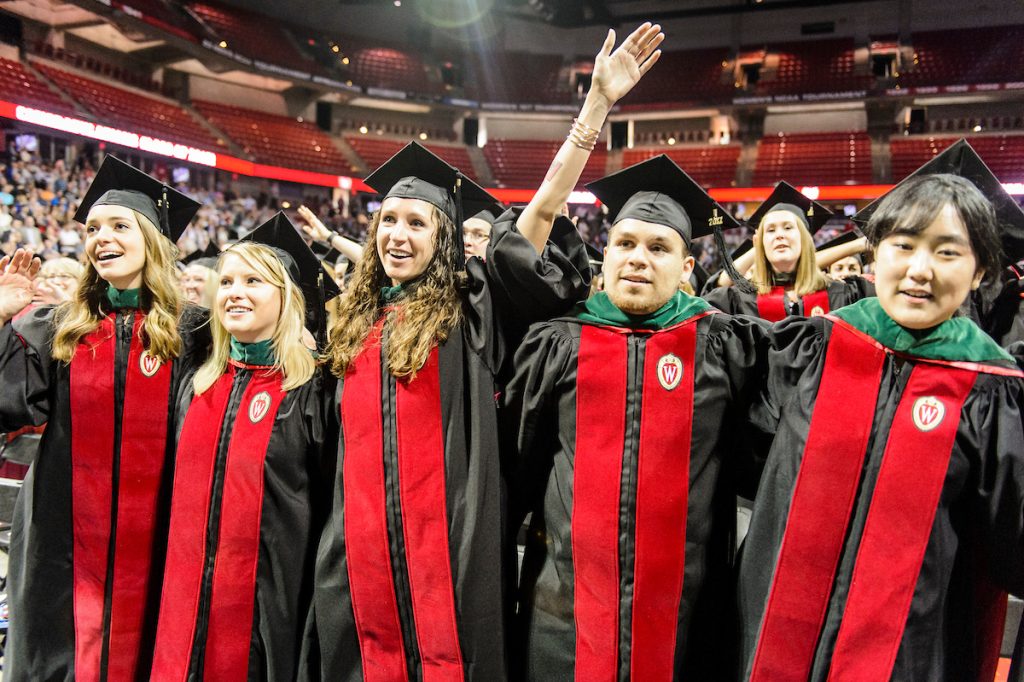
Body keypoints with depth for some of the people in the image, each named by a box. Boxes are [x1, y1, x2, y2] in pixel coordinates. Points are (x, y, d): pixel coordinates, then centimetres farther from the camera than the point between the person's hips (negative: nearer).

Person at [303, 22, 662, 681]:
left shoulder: (472, 307, -3)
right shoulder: (356, 323, 11)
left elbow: (543, 212, -12)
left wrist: (598, 102, -15)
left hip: (448, 545, -4)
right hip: (365, 547, 4)